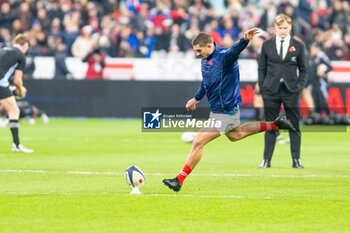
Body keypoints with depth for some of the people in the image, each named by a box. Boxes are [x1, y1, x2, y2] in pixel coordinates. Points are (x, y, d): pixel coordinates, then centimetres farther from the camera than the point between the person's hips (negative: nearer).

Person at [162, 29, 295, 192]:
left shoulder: (224, 57, -22)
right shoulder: (205, 60, 5)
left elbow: (235, 50, -45)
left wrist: (245, 39, -66)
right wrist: (196, 98, 35)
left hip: (225, 111, -10)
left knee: (198, 142, -10)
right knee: (235, 135, 31)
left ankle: (179, 180, -4)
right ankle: (274, 125, 38)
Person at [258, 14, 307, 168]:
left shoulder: (298, 46, 5)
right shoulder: (267, 45, 6)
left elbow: (303, 69, 10)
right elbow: (262, 68, 9)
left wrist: (300, 85, -2)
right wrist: (262, 87, 2)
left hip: (290, 91, 0)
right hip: (271, 91, 0)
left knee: (294, 127, 1)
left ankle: (296, 160, 8)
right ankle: (266, 160, 9)